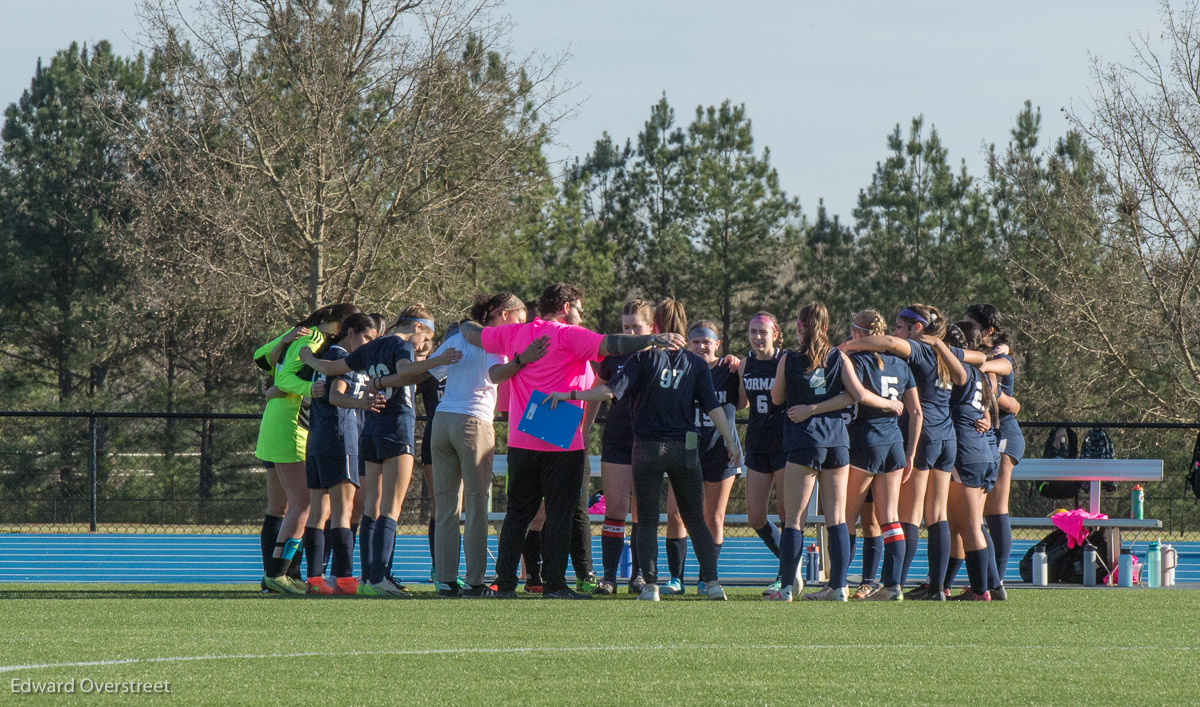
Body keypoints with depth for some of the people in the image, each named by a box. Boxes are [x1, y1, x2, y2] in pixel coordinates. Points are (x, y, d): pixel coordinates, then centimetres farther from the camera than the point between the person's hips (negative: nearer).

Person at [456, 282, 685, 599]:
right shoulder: (568, 336, -7)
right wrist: (650, 340, -23)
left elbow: (473, 334, 24)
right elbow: (608, 345, -21)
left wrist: (465, 326, 46)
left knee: (518, 513, 10)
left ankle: (504, 582, 7)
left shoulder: (515, 334, 11)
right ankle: (554, 583, -5)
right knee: (560, 513, -2)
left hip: (521, 442, 5)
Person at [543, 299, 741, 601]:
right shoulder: (696, 363, 3)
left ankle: (651, 585, -6)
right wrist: (732, 443, 2)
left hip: (647, 448, -2)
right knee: (695, 520, 11)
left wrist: (569, 395, -13)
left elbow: (611, 390, -14)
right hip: (685, 449, 2)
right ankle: (712, 582, 2)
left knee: (647, 522, 4)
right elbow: (713, 406, -2)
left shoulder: (644, 358, -4)